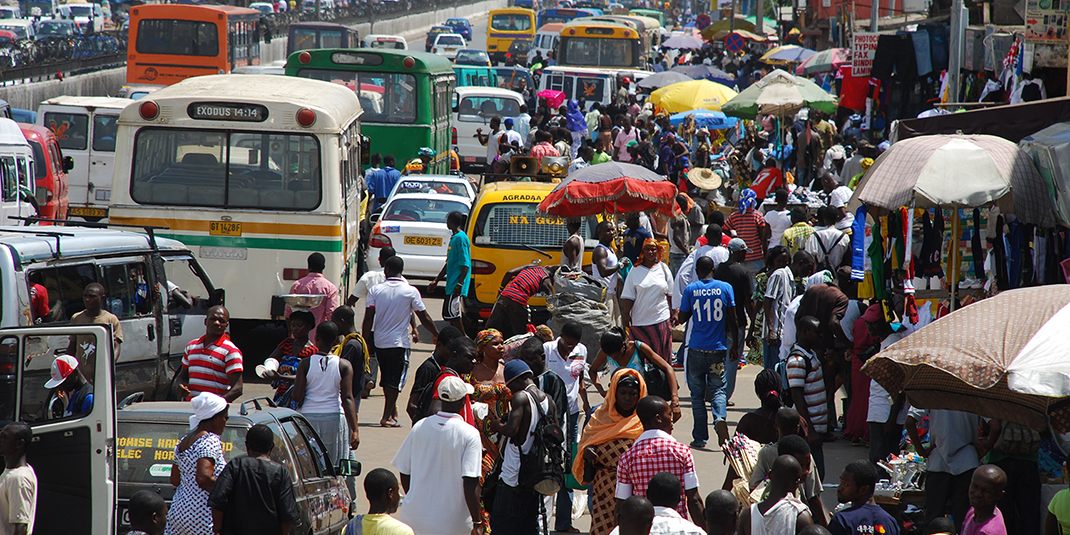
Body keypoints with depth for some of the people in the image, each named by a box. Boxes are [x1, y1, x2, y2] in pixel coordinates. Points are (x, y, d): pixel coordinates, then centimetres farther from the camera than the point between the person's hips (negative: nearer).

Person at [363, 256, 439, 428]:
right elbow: (424, 317, -2)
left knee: (387, 378, 17)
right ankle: (387, 416, -6)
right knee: (395, 380, 0)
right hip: (400, 342, -3)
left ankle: (393, 412, 28)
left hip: (379, 341, 3)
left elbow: (368, 318, -6)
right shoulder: (410, 292, -7)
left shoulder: (376, 290, -3)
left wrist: (365, 340, 2)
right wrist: (436, 334, 11)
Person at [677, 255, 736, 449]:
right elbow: (732, 319, 2)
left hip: (696, 349, 0)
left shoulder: (690, 290, -3)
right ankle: (720, 418, -23)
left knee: (697, 394, 7)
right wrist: (734, 344, 11)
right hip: (718, 348, 0)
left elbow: (682, 318, 4)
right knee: (719, 389, 7)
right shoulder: (725, 288, 0)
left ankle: (700, 438, 6)